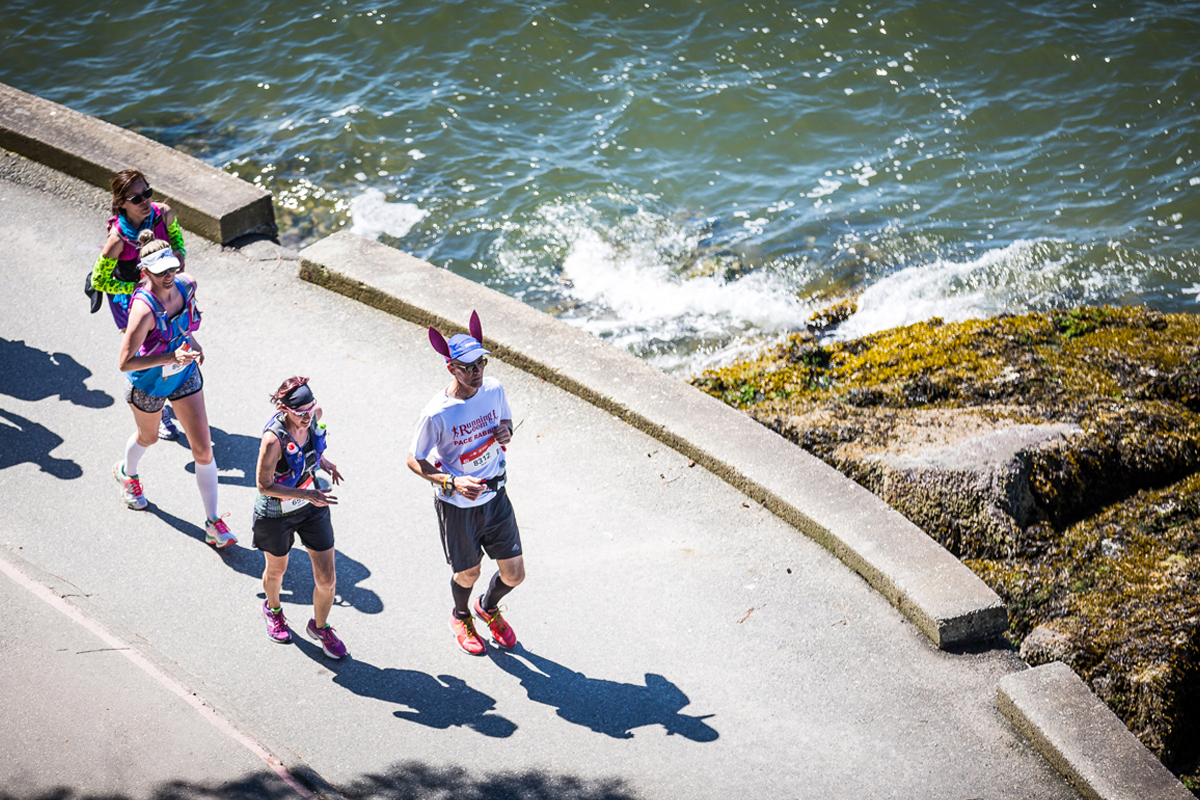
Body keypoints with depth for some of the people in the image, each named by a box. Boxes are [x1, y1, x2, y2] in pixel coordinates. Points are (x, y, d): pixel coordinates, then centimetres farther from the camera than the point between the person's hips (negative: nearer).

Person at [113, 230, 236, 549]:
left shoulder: (187, 285, -17)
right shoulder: (144, 309, -37)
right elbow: (125, 363, -33)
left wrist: (191, 342, 0)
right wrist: (171, 357, -38)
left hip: (185, 377, 4)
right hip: (149, 384, -4)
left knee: (203, 450, 3)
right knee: (148, 438, 26)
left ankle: (213, 524, 16)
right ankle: (126, 473, 62)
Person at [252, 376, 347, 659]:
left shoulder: (314, 414, -18)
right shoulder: (274, 439, -36)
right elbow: (264, 486, -26)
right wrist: (307, 495, -32)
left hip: (312, 508, 4)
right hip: (277, 515, -4)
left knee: (327, 579, 7)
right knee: (277, 570, 25)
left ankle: (320, 626, 36)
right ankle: (273, 609, 59)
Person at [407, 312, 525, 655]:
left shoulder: (494, 389, -11)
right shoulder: (437, 414, -26)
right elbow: (415, 460, -14)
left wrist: (506, 431, -14)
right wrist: (452, 482, -28)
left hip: (495, 496, 4)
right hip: (457, 506, -4)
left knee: (514, 575, 10)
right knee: (468, 574, 16)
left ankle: (488, 607, 46)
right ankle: (461, 617, 51)